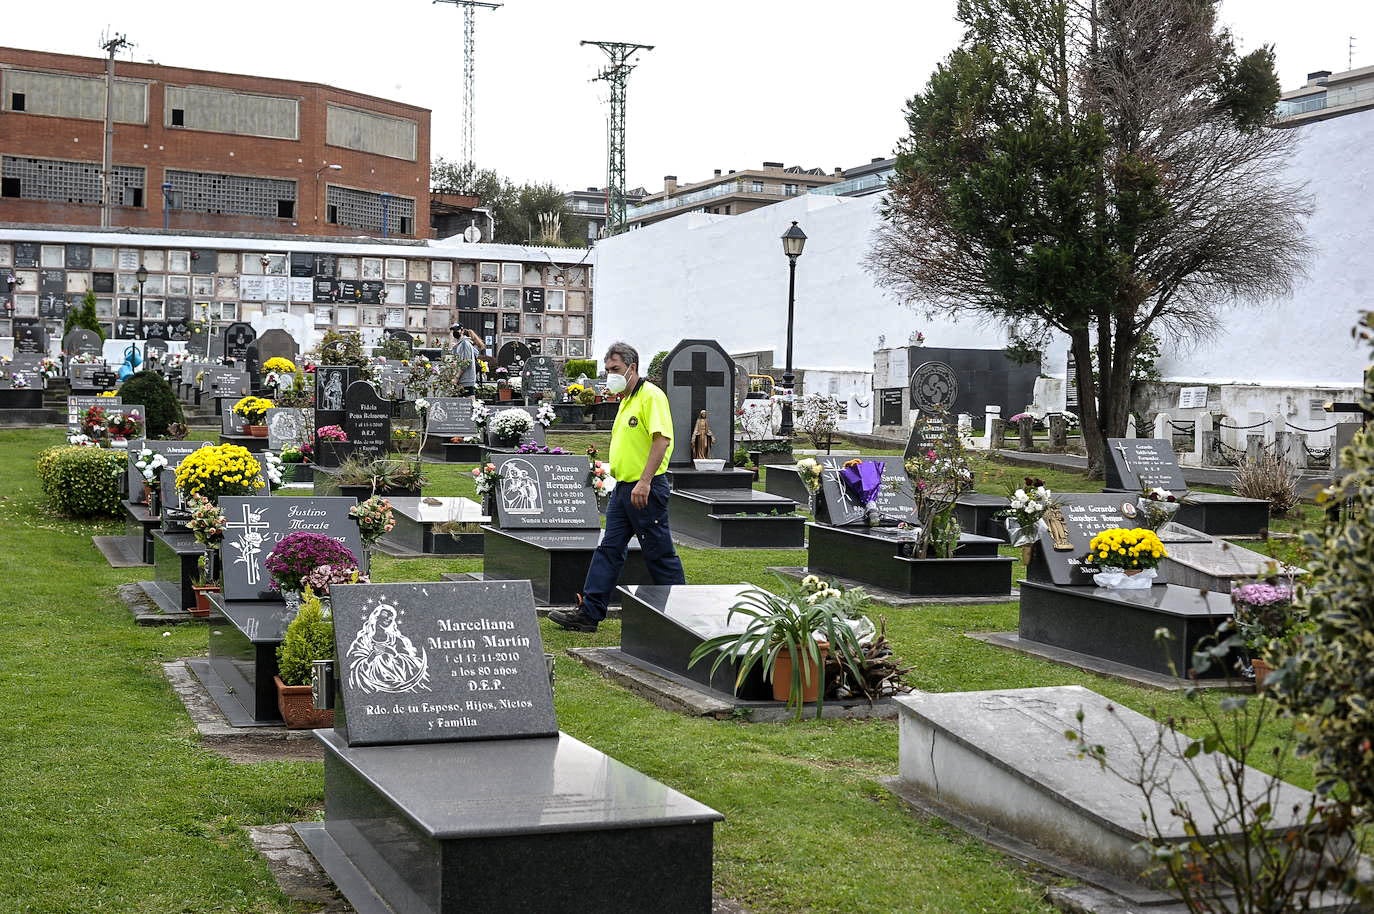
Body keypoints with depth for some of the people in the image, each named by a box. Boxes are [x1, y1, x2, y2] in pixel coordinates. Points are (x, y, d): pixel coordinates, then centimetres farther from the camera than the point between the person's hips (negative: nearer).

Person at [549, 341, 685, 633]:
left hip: (646, 490, -9)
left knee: (659, 553, -1)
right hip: (623, 487, 9)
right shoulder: (626, 401, 18)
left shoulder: (651, 396, -13)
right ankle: (588, 612, 7)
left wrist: (644, 481, -26)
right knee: (609, 549, 6)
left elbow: (662, 438, -22)